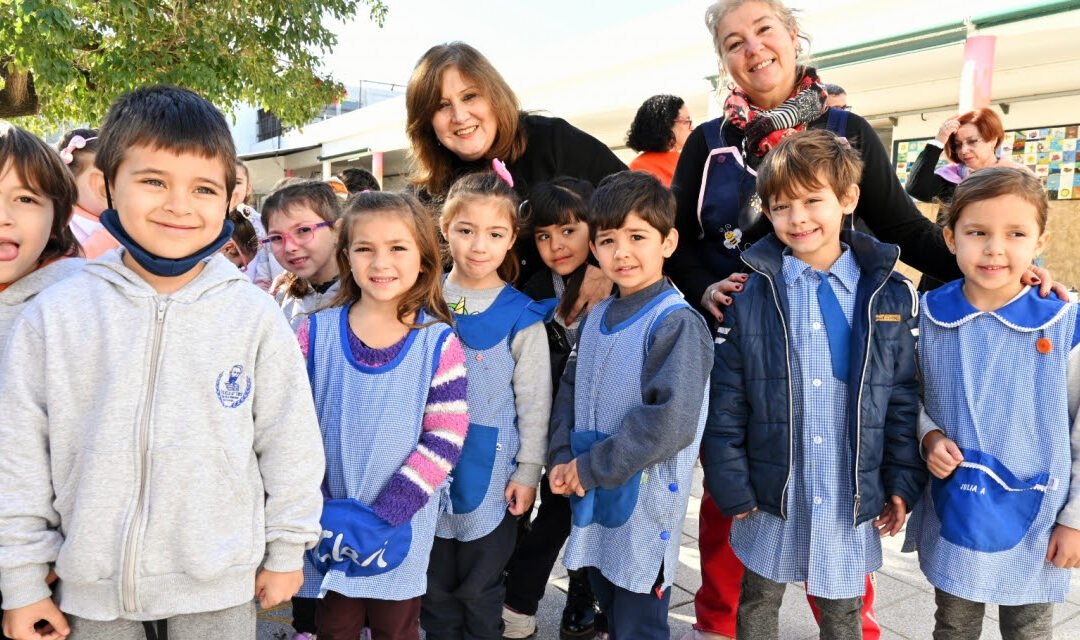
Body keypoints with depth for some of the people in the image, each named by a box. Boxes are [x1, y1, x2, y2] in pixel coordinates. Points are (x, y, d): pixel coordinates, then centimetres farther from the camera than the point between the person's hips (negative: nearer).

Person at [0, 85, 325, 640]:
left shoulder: (255, 316, -9)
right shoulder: (53, 315, -7)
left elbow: (290, 441, -2)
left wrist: (286, 551, 3)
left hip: (220, 587, -1)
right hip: (91, 589, 1)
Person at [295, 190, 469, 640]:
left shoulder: (439, 343, -8)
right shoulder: (315, 333, -4)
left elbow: (446, 440, -10)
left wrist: (384, 514, -16)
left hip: (402, 530, -1)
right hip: (328, 525, 1)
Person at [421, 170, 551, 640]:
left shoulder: (520, 317, -10)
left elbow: (534, 402, -5)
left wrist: (528, 472, -5)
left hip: (490, 474, -3)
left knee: (480, 590, 12)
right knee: (434, 585, 17)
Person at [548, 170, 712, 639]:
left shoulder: (677, 323, -17)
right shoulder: (596, 318, 7)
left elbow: (670, 422, -24)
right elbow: (570, 390, 10)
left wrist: (590, 468, -17)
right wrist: (563, 459, -5)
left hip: (645, 507, -7)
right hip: (592, 501, 7)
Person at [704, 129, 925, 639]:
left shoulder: (891, 296, -3)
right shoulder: (749, 294, -8)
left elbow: (906, 398, 1)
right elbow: (724, 402, -6)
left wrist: (904, 482, 0)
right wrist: (730, 486, -7)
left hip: (852, 499, 1)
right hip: (770, 496, 0)